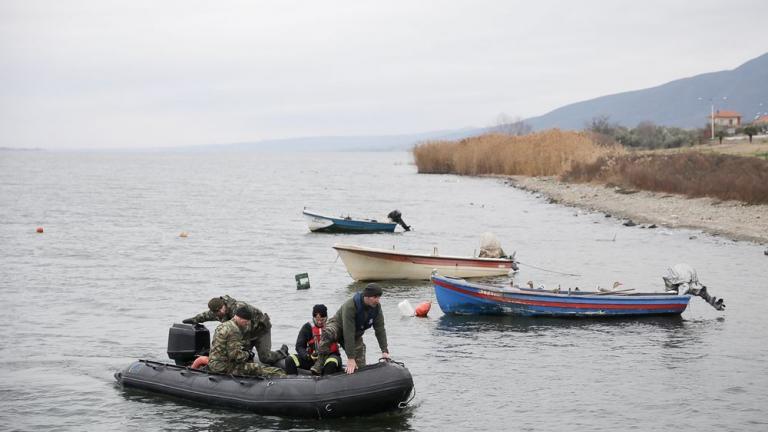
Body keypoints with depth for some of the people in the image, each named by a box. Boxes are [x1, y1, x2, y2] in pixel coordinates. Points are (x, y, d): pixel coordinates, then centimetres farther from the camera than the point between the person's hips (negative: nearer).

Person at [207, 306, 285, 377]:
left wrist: (243, 351, 11)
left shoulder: (223, 325, 14)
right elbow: (236, 356, -22)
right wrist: (248, 354, -4)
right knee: (258, 368, -14)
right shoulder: (234, 330, -19)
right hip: (223, 367, -11)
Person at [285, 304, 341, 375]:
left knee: (331, 363, -41)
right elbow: (299, 347, 0)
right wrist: (309, 356, -20)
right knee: (290, 360, -19)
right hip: (312, 359, 3)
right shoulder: (308, 327, 4)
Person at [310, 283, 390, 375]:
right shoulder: (350, 306, -37)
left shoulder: (376, 307, -19)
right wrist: (350, 358, -42)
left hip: (356, 336, 5)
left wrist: (385, 351, -21)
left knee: (360, 367, -7)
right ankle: (319, 363, -36)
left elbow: (380, 329, -13)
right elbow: (348, 333, -39)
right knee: (328, 333, -41)